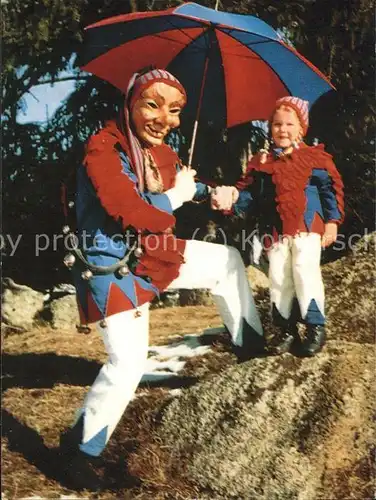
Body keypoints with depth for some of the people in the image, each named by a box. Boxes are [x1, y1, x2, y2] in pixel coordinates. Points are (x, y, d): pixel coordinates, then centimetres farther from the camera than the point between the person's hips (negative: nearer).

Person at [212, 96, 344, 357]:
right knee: (279, 279, 3)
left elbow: (331, 190, 3)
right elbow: (250, 194, 12)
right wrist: (233, 197, -8)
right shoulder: (261, 162, 10)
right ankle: (286, 328, 14)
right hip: (275, 230, 3)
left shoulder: (315, 157, 2)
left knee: (305, 273, -13)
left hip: (307, 227, -3)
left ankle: (316, 326, -1)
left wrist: (332, 221, -2)